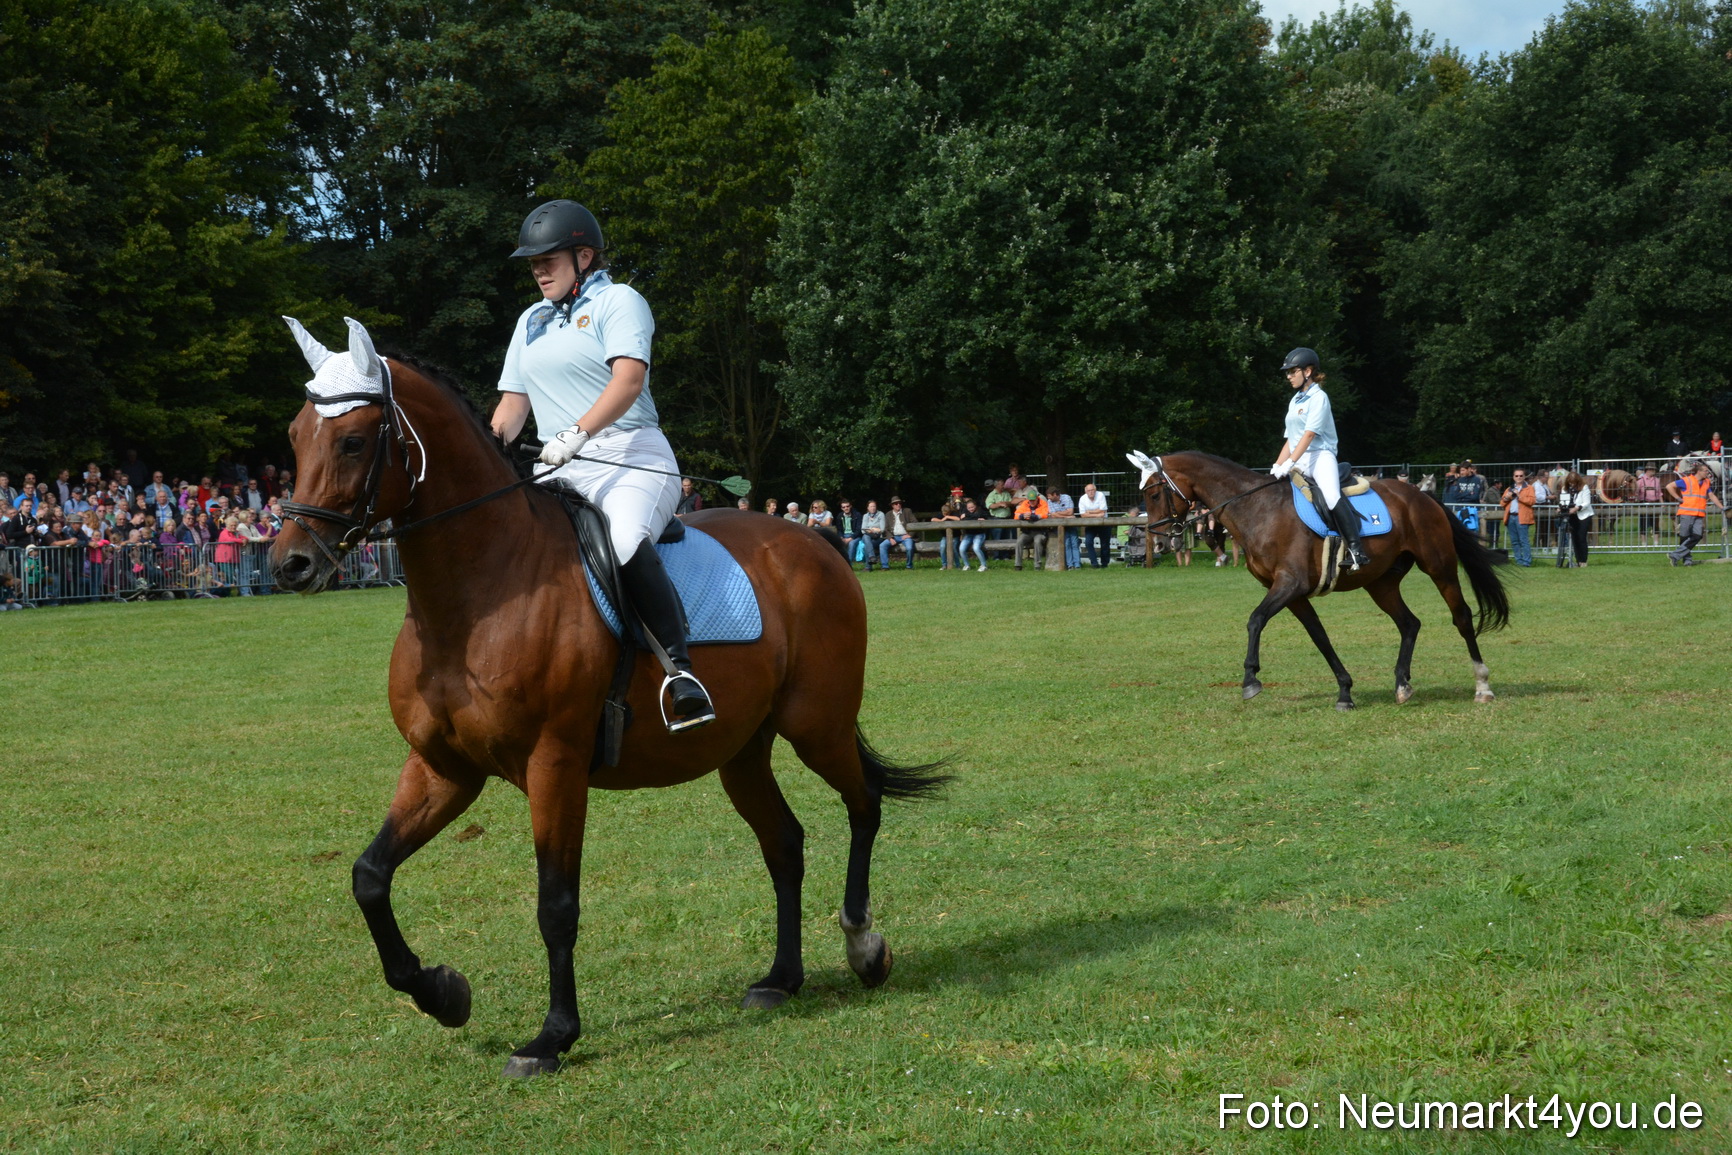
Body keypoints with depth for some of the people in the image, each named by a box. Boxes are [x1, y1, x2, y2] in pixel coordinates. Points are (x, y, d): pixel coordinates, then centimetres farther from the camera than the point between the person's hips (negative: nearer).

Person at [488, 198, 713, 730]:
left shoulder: (619, 301, 2)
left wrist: (577, 433, -29)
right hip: (559, 471, 8)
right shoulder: (530, 322, 25)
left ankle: (679, 666, -37)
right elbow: (513, 403, 23)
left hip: (631, 456, -7)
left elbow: (628, 379, -15)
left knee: (626, 541, -36)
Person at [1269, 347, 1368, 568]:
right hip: (1299, 462, 9)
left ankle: (1355, 549, -34)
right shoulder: (1295, 402, 19)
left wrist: (1289, 464, -23)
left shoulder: (1318, 398, -6)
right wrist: (1276, 467, 10)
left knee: (1332, 496, -32)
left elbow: (1309, 435, -16)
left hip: (1320, 456, -9)